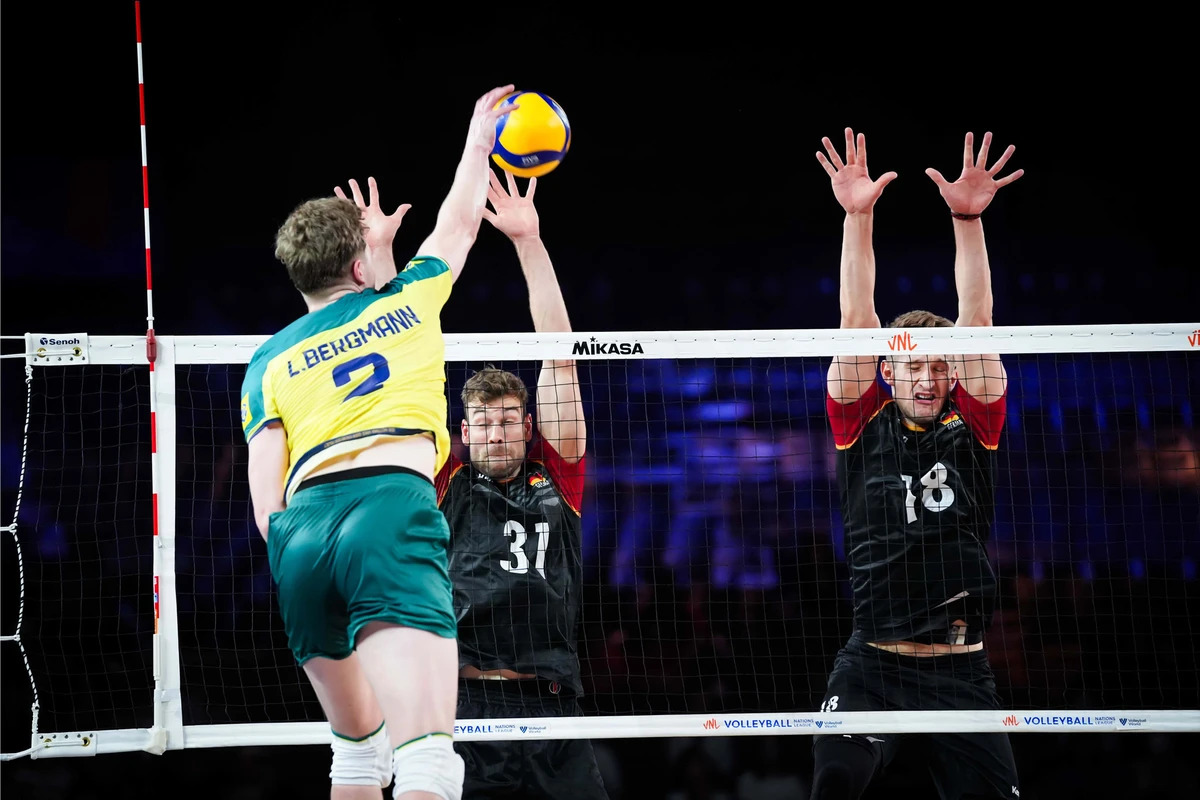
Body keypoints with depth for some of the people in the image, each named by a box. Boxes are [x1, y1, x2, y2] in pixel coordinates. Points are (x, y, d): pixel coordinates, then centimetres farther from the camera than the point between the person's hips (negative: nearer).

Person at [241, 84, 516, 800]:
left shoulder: (269, 362, 21)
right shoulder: (405, 300, 20)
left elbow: (267, 505, 9)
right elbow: (459, 222, 42)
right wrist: (477, 138, 56)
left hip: (302, 526, 4)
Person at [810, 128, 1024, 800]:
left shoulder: (972, 429, 6)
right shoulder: (865, 427, 5)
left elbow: (977, 322, -3)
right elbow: (857, 321, -4)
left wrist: (969, 220, -13)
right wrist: (858, 217, -13)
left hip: (963, 670, 2)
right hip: (872, 664, -1)